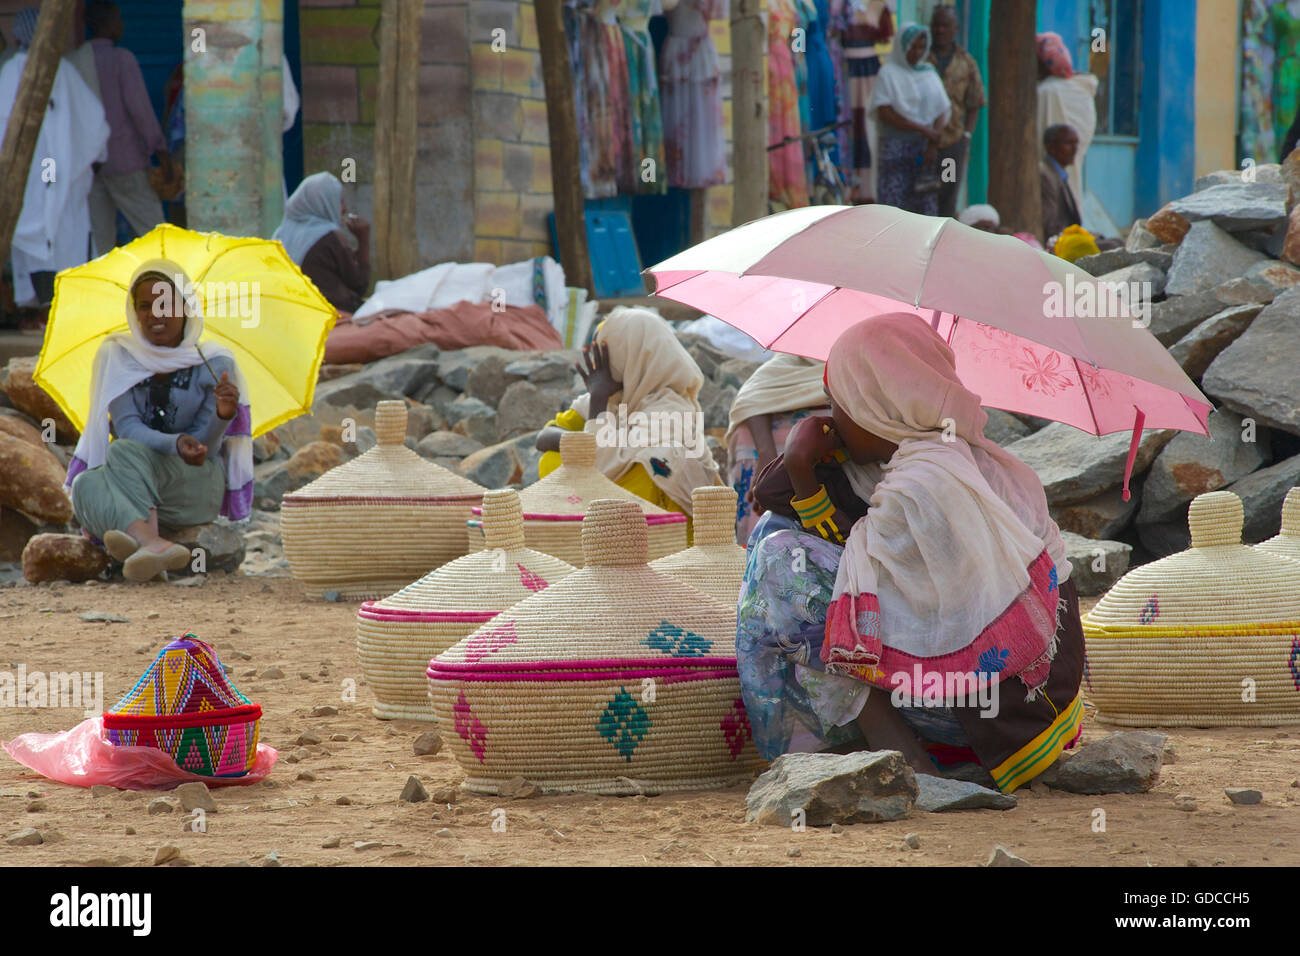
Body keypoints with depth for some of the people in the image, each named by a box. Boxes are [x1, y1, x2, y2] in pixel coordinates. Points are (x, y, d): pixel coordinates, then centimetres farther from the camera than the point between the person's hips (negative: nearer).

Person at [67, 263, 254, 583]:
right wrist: (175, 444, -29)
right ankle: (151, 543, -63)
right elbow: (126, 426, -9)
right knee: (87, 485, -35)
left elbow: (203, 449, -5)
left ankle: (142, 544, -61)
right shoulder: (117, 357, 2)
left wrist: (223, 415, -28)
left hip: (197, 488, -2)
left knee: (125, 452, -35)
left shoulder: (215, 364, -1)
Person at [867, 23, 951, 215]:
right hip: (896, 147, -4)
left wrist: (933, 144, -8)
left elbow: (943, 111, 7)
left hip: (925, 149, 4)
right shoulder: (889, 73, -1)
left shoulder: (929, 74, 13)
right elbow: (885, 113, -10)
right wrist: (922, 129, -15)